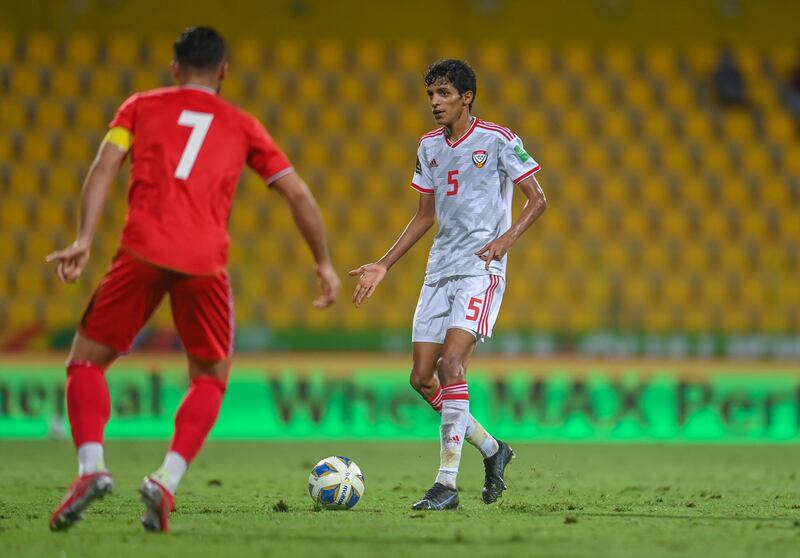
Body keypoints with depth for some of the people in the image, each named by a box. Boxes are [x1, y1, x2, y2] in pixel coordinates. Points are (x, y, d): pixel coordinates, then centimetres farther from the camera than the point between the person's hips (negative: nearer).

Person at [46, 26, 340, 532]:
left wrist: (84, 240, -5)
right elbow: (298, 193, 16)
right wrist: (324, 263, 25)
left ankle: (92, 467, -13)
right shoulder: (242, 126, 21)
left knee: (87, 360, 12)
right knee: (211, 377, 19)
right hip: (206, 263, 1)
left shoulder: (141, 106, 18)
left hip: (142, 252, -1)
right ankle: (167, 480, -3)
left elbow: (104, 167, 2)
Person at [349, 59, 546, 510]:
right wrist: (384, 266, 16)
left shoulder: (498, 139, -5)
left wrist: (506, 240, -20)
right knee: (423, 378, 1)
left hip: (481, 268, -7)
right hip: (439, 270, 7)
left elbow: (537, 199, -4)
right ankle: (493, 450, 21)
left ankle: (447, 484, -21)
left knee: (451, 361, -22)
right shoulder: (429, 146, 14)